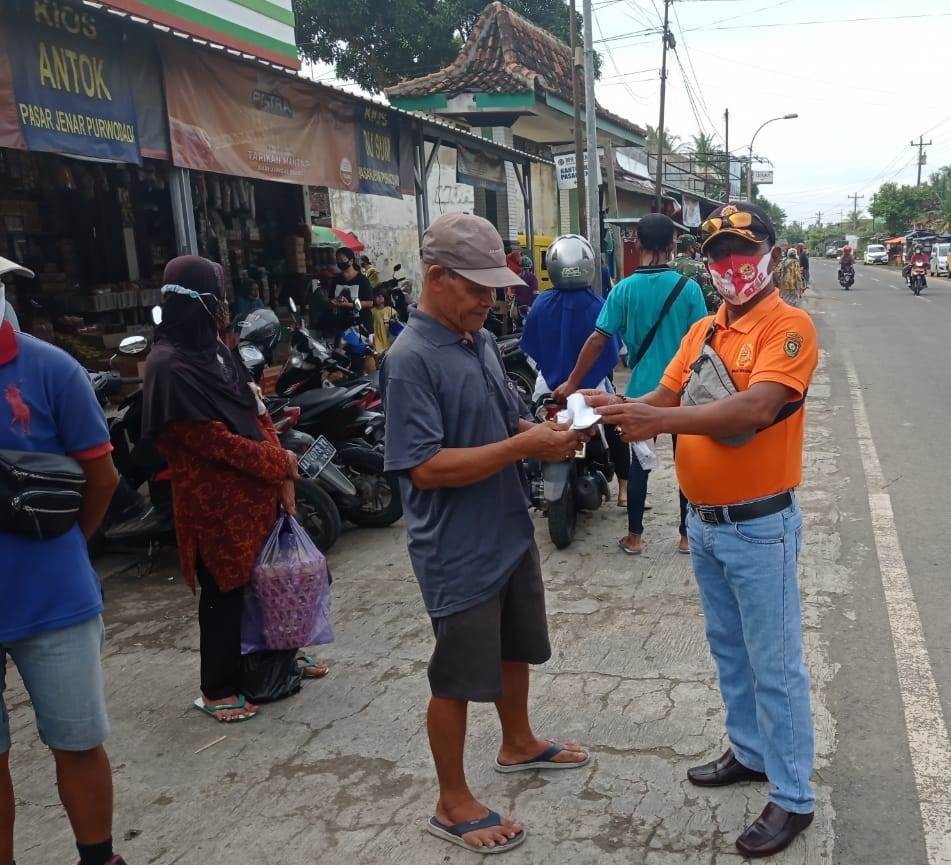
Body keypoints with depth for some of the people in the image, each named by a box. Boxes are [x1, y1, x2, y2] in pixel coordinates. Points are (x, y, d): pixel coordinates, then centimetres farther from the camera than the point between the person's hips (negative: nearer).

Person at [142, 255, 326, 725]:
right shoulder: (169, 368, -19)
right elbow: (215, 441, -21)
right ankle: (217, 690, 22)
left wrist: (282, 474, -2)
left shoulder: (217, 352, 8)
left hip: (257, 491, 8)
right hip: (216, 502, -8)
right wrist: (280, 465, -11)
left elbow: (256, 413, 8)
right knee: (225, 592, 5)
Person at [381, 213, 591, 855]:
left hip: (510, 533, 8)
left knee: (515, 649, 25)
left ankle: (519, 744, 50)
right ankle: (453, 804, 27)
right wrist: (525, 447, -26)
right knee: (458, 677, 7)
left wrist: (547, 434, -8)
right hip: (459, 551, -8)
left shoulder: (483, 340, 5)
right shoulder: (411, 361, -21)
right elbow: (426, 467, -27)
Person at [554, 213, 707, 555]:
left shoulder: (624, 289, -7)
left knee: (639, 463, 11)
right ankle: (687, 535, 20)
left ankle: (634, 536, 18)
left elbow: (598, 339, -9)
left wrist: (572, 382, -2)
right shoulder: (688, 287, -9)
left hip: (642, 390, 1)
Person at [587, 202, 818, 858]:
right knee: (728, 649, 21)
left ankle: (793, 797, 20)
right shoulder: (703, 329, 9)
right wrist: (619, 409, -17)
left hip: (761, 527, -7)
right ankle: (750, 752, 40)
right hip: (704, 522, 7)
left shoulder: (789, 326, -15)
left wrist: (659, 420, -39)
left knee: (774, 663, 4)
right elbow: (664, 399, 4)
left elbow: (756, 408, -30)